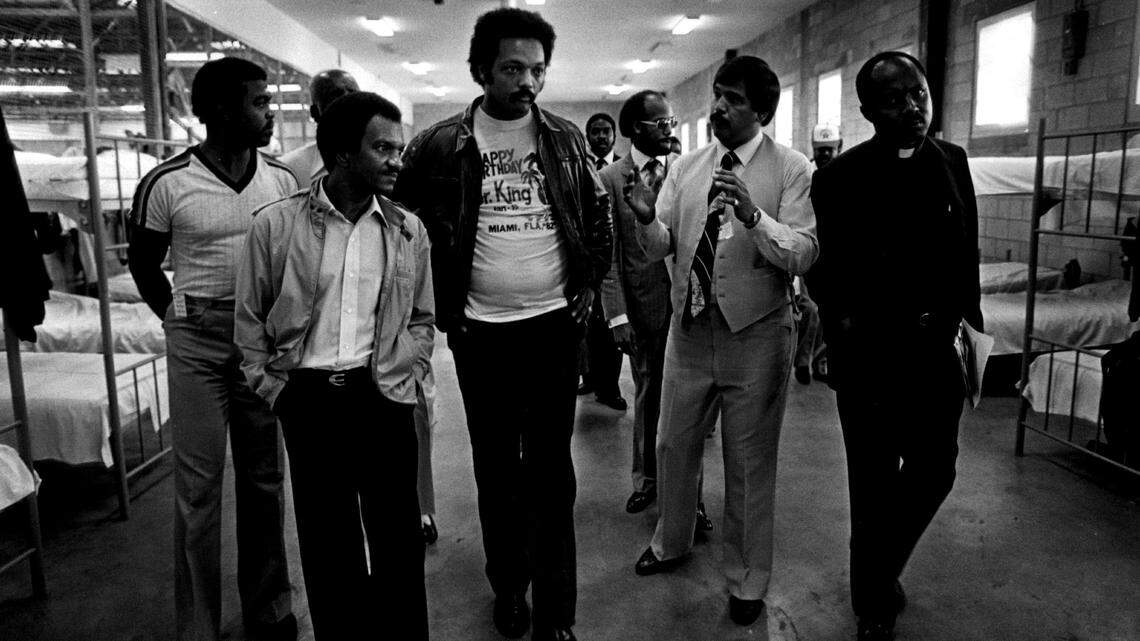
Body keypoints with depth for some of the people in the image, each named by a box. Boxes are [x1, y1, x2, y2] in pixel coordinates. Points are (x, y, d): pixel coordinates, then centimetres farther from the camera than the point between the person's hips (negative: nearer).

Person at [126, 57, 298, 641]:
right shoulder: (166, 183, -6)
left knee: (264, 478, 10)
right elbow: (143, 263, 7)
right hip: (198, 341, -2)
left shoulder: (281, 178, 2)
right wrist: (178, 318, 4)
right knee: (198, 485, 2)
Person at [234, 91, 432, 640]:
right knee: (324, 537, 11)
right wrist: (273, 389, 2)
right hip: (307, 399, -1)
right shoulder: (276, 224, -3)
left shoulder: (408, 230, 3)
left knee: (398, 535, 8)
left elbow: (422, 319, 12)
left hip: (382, 398, 1)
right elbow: (250, 318, 5)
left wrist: (402, 378, 2)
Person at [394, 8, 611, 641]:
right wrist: (445, 300, 2)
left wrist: (590, 283, 5)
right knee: (495, 465, 12)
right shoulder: (441, 144, -3)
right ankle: (509, 585, 30)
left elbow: (597, 211, 14)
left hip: (554, 323, 1)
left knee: (550, 467, 4)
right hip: (480, 330, 0)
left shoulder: (565, 138, 4)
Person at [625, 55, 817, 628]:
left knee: (750, 462, 10)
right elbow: (660, 249, 2)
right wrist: (646, 218, -19)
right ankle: (671, 543, 43)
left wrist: (751, 213, -31)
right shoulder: (685, 167, 6)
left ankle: (747, 580, 30)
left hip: (755, 334, -4)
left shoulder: (792, 170, -7)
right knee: (673, 445, 17)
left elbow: (804, 255, -16)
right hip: (689, 327, 4)